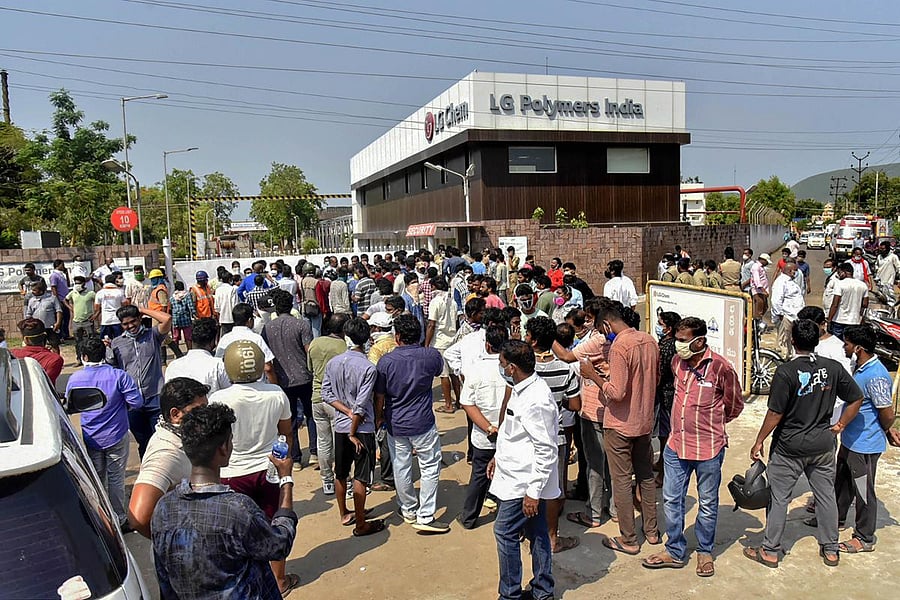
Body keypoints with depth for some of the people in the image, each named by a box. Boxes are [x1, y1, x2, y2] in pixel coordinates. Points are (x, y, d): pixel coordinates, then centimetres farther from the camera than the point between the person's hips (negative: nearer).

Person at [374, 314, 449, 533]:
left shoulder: (385, 361, -10)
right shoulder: (431, 356, -11)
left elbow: (379, 396, -3)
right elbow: (439, 370, 14)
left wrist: (378, 417, 15)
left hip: (395, 424, 2)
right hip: (422, 423, -2)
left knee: (401, 468, 15)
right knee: (430, 467, 8)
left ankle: (408, 510, 32)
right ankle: (425, 517, 8)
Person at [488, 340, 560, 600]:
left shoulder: (536, 401, -26)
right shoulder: (523, 389, 5)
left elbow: (546, 450, -25)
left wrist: (534, 491, -22)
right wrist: (499, 457, 24)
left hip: (525, 481, -10)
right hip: (521, 476, 10)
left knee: (505, 532, 2)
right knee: (536, 533, 18)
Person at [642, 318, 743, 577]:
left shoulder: (720, 367, -17)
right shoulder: (677, 361, 0)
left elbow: (734, 405, -1)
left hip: (709, 447, -5)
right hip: (676, 445, 5)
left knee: (708, 504, 14)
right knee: (671, 500, 11)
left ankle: (705, 552, 33)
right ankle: (675, 552, 27)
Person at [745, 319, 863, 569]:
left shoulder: (786, 371, -19)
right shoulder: (834, 368, -4)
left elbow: (775, 413, -17)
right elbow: (856, 398, 4)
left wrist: (759, 442, -8)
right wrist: (839, 426, 12)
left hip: (789, 447, -5)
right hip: (823, 445, 5)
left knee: (779, 498, 6)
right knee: (826, 495, 18)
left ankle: (770, 552, 15)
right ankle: (830, 550, 31)